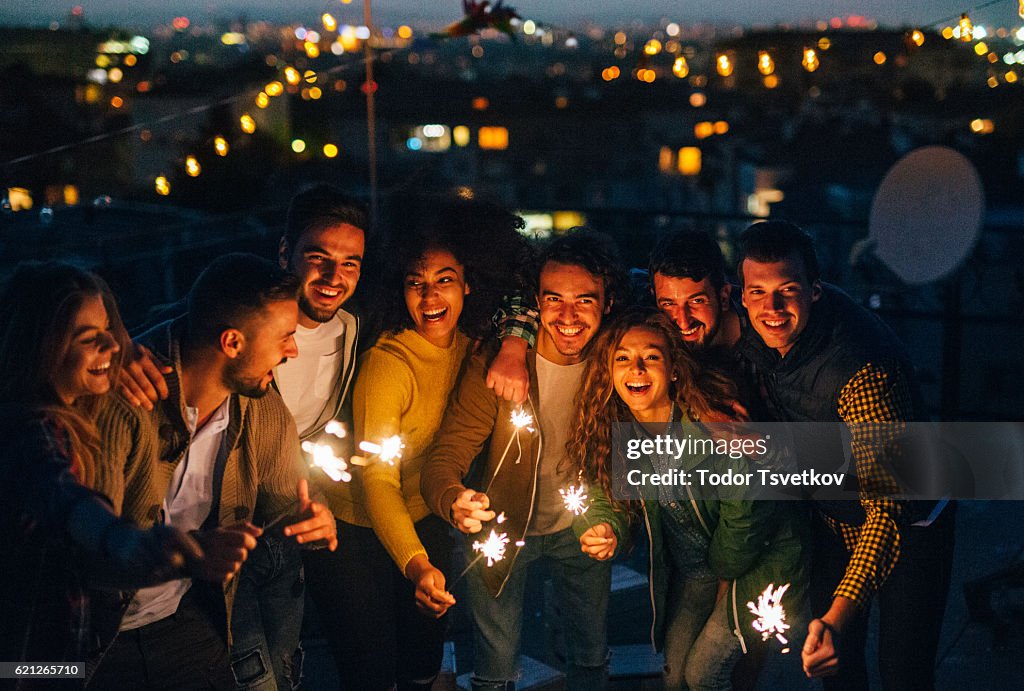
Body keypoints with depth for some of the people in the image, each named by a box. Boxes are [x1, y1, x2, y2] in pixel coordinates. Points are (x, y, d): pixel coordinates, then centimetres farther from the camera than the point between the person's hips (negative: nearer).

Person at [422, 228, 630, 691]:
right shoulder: (494, 364, -25)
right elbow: (445, 457, -25)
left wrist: (612, 523, -26)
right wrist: (455, 500, -49)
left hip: (580, 530, 3)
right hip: (501, 528, -2)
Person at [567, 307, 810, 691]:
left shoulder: (716, 424, -29)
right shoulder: (618, 431, -12)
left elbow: (744, 507, -19)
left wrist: (726, 574, -7)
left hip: (758, 558, -5)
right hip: (690, 569, 5)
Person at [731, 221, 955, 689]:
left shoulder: (863, 366, -39)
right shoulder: (752, 339, -17)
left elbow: (887, 505, -41)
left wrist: (839, 616, -50)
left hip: (907, 523, -6)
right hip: (832, 518, 6)